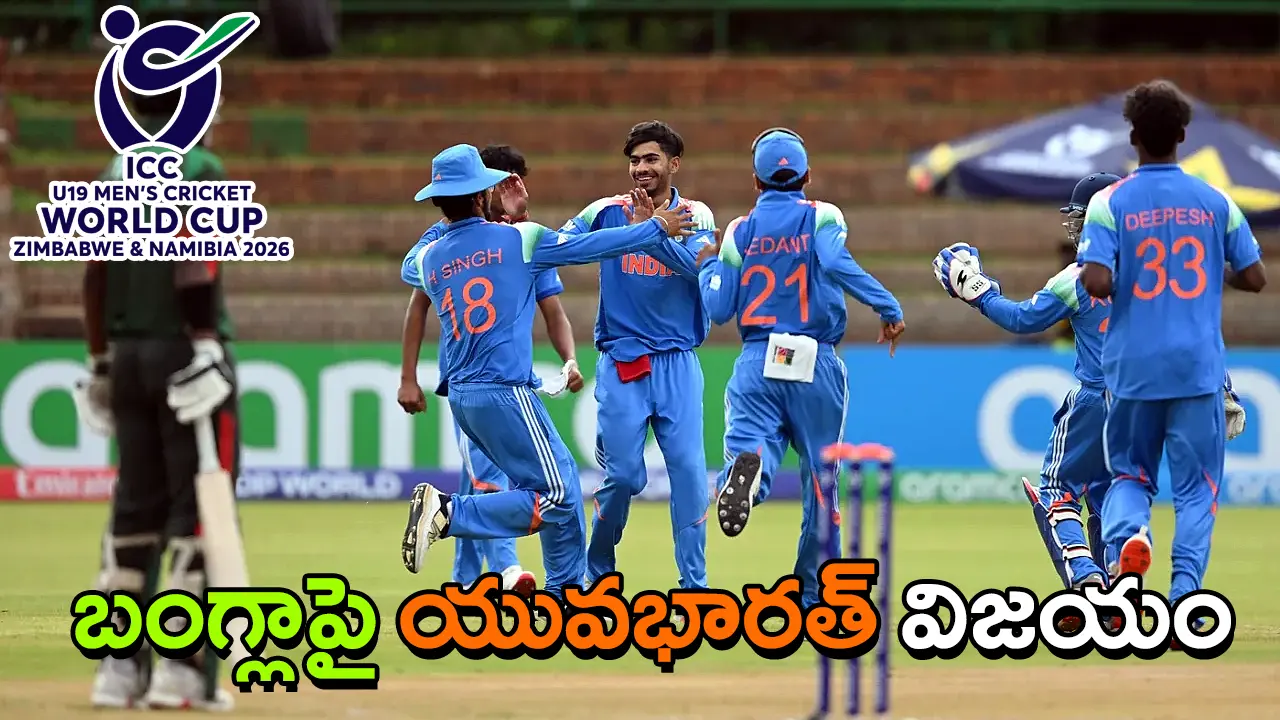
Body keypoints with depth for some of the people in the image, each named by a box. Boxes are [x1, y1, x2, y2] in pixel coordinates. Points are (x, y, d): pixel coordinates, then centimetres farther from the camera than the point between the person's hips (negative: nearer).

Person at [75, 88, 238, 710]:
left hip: (126, 355, 7)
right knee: (198, 502, -4)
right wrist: (204, 347, -21)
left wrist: (101, 364, 16)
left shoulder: (113, 177, 13)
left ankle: (119, 666, 9)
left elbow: (95, 276, 12)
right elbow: (193, 263, -19)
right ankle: (184, 667, -9)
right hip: (183, 350, -7)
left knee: (136, 503, 11)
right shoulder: (198, 169, -8)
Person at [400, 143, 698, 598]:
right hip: (504, 391, -7)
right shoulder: (516, 239, -5)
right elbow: (590, 247, -1)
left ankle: (567, 590, 18)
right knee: (555, 497, -5)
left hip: (461, 396, 7)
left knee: (560, 480, 19)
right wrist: (657, 228, 10)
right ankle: (449, 513, -19)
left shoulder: (428, 260, 8)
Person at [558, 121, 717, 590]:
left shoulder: (695, 216, 2)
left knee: (689, 471, -8)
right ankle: (598, 574, 17)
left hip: (677, 364, 0)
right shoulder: (608, 212, 3)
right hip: (621, 363, 0)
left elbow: (697, 265, -17)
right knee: (623, 475, -3)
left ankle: (694, 585, -2)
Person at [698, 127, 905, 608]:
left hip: (757, 364, 1)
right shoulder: (821, 217, 2)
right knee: (820, 478, 12)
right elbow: (836, 263, -20)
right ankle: (816, 592, 19)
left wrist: (709, 262, 22)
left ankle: (746, 465, -50)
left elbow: (718, 309, 5)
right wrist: (888, 308, -19)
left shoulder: (740, 231, 8)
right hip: (816, 366, -1)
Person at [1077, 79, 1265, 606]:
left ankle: (1127, 534, -16)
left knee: (1129, 472, 17)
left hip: (1133, 366, 0)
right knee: (1195, 486, 6)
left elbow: (1096, 282, -16)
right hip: (1199, 366, 0)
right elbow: (1254, 279, 4)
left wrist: (1103, 280, 7)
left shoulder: (1110, 203, -5)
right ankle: (1183, 597, -7)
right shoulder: (1214, 202, 1)